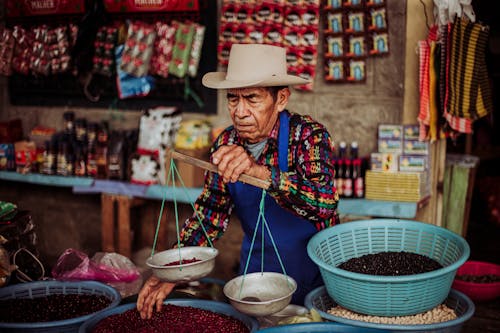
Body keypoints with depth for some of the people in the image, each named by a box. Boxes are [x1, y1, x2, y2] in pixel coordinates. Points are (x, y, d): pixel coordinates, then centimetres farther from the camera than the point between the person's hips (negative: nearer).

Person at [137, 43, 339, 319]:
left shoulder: (307, 135, -20)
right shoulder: (226, 143, -7)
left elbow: (325, 203, -36)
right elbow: (209, 215, -1)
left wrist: (259, 171, -48)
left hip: (311, 278, -4)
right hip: (254, 273, 4)